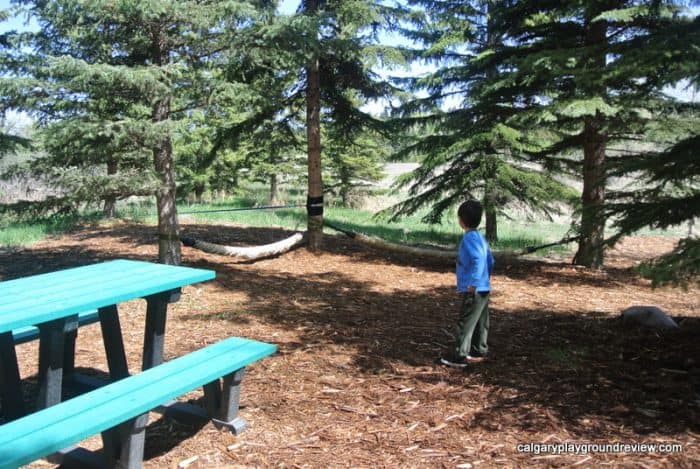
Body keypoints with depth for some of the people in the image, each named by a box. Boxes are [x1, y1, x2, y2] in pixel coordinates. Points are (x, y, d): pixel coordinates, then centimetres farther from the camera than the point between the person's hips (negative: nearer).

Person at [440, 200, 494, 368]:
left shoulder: (469, 237, -16)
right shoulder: (480, 237, 12)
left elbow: (478, 260, -27)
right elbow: (490, 261, 18)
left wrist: (472, 285, -25)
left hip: (474, 290, -9)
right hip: (483, 288, 9)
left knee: (465, 323, -4)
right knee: (480, 322, 16)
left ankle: (460, 357, -1)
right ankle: (479, 352, 25)